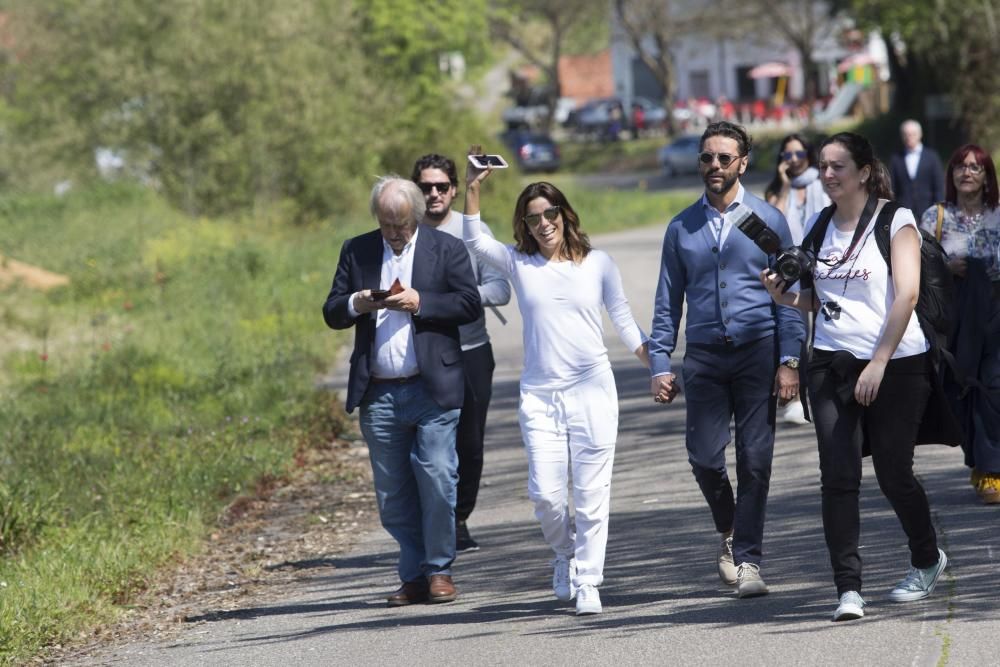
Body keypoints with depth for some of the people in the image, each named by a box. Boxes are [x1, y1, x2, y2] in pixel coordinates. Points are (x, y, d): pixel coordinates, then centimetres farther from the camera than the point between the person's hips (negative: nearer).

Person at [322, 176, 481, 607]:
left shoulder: (447, 249, 4)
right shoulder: (356, 251, 11)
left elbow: (470, 304, -3)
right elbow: (331, 313, 9)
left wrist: (419, 303, -14)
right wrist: (356, 305, -13)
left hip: (432, 391, -3)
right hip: (378, 394, 3)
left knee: (437, 482, -8)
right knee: (392, 494, 5)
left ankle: (438, 570, 5)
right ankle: (414, 577, 13)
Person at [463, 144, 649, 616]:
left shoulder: (597, 263, 7)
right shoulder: (519, 264, 7)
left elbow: (623, 321, 10)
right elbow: (474, 241, -5)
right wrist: (472, 189, -14)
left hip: (592, 390, -1)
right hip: (539, 395, 1)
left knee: (591, 493, -3)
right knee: (545, 493, -5)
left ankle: (587, 582, 5)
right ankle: (565, 555, 24)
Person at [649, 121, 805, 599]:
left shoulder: (767, 220, 4)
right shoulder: (682, 228, 10)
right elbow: (667, 302, 11)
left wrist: (789, 360, -8)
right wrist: (660, 365, 2)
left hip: (757, 351, -2)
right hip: (704, 356, 2)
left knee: (754, 459, -4)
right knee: (704, 457, -4)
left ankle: (747, 559, 4)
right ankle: (729, 531, 24)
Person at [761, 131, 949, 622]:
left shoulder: (895, 221, -4)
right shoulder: (817, 227, 12)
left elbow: (907, 294, -12)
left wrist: (879, 363, -18)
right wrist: (784, 296, -2)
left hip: (895, 363, -4)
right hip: (832, 362, 4)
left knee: (893, 472, 3)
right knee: (838, 475, -8)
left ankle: (928, 560, 30)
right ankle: (848, 589, -8)